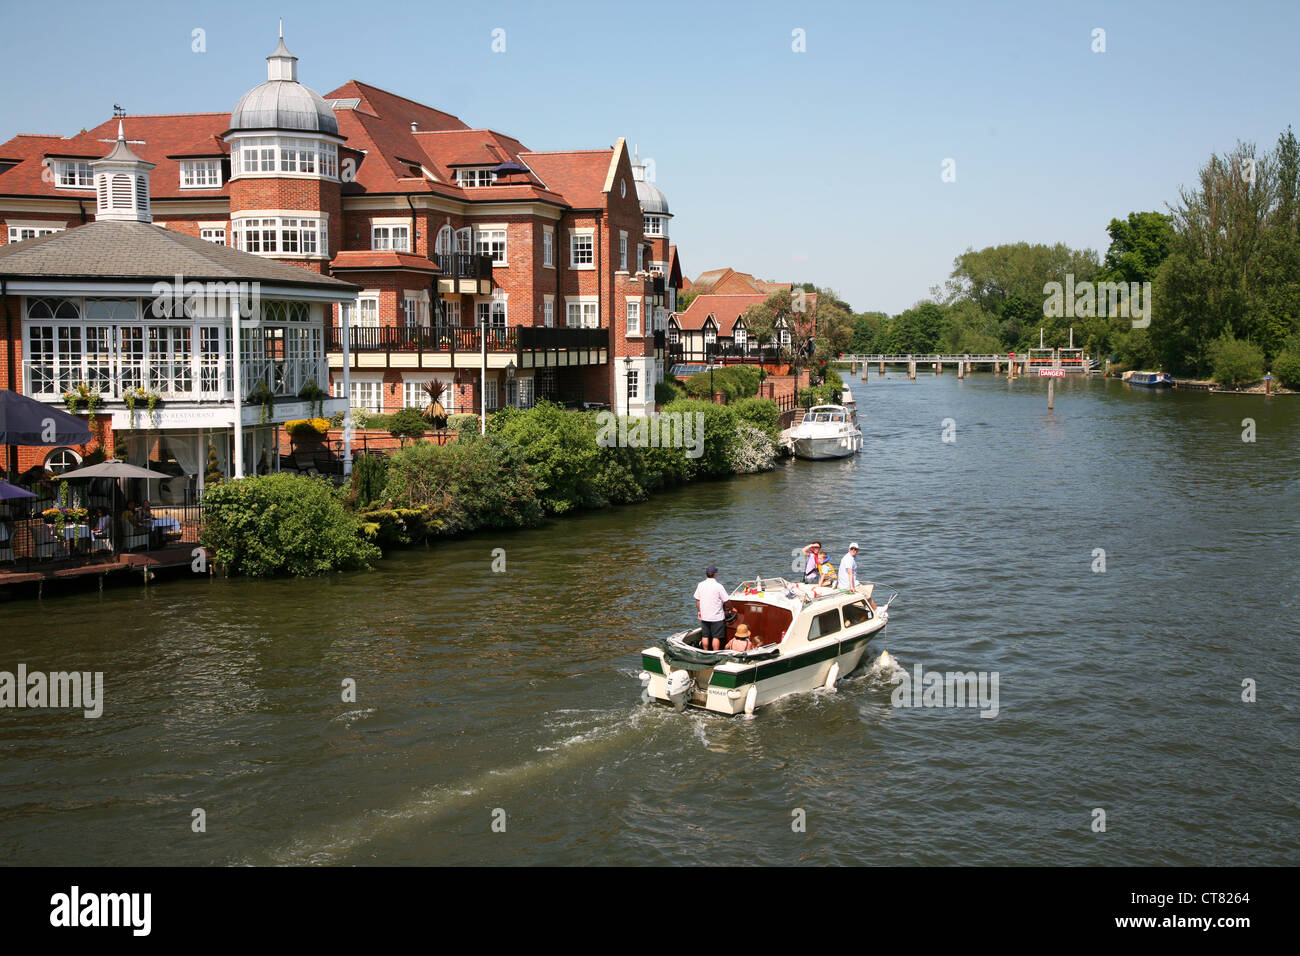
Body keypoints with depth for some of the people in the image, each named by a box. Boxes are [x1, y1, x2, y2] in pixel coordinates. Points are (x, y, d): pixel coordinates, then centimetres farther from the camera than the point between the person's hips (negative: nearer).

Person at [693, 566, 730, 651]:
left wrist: (699, 611, 17)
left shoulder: (700, 585, -3)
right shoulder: (718, 586, -16)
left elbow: (697, 600, 4)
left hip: (704, 616, 4)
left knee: (705, 636, 13)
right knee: (716, 637, 1)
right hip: (717, 617, -4)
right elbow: (726, 601, -9)